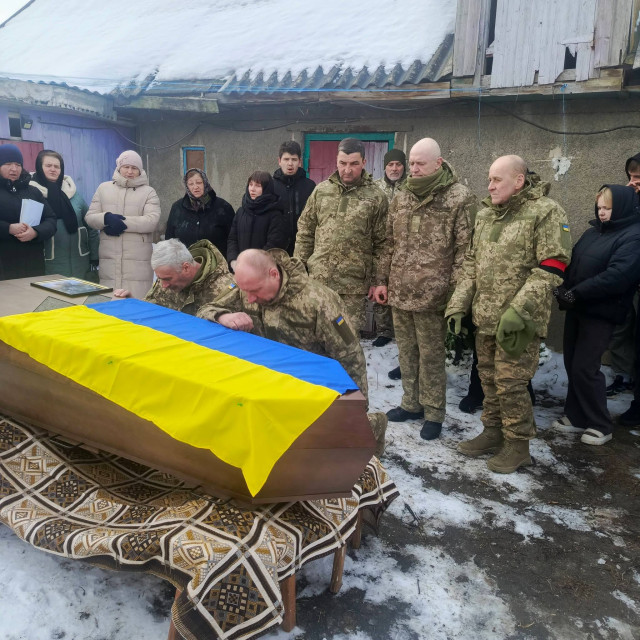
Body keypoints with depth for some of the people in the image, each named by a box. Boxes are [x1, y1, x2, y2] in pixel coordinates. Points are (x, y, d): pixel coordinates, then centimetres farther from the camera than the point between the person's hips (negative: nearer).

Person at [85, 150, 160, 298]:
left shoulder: (149, 192, 7)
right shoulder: (104, 188, 15)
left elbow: (152, 221, -7)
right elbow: (90, 217, 10)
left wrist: (122, 222, -14)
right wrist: (107, 218, -12)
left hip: (138, 260, -2)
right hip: (109, 258, 2)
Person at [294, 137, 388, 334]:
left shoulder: (376, 198, -1)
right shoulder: (321, 191, 8)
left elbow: (381, 244, 1)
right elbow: (305, 233, 11)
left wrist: (377, 281, -1)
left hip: (354, 285, -2)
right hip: (318, 279, 3)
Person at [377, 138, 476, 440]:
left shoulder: (460, 198, -8)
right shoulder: (401, 196, 11)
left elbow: (464, 249, -10)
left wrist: (455, 291, -13)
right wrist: (382, 279, 13)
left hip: (431, 293, -6)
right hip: (399, 291, 6)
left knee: (431, 355, 4)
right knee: (406, 351, 16)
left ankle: (433, 412, 20)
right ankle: (411, 403, 32)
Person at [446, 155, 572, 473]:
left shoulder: (546, 212, -10)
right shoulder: (485, 215, 12)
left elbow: (551, 268, -16)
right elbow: (471, 263, 15)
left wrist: (518, 310, -23)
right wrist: (457, 304, 7)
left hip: (519, 321, -7)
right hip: (485, 317, 7)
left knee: (510, 383, -1)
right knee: (489, 378, 16)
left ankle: (517, 444, 18)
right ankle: (493, 432, 33)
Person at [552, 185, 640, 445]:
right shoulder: (594, 231, 14)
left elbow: (617, 276, -23)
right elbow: (573, 262, 13)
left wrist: (575, 293, -24)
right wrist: (563, 288, -6)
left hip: (600, 313, -7)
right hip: (576, 308, 7)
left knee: (585, 367, -6)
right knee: (571, 363, 11)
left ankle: (600, 425, 10)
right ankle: (575, 413, 26)